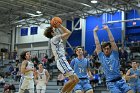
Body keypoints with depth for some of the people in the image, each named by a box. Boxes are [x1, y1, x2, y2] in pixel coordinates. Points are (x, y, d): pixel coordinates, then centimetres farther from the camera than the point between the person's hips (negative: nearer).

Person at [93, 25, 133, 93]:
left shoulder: (114, 54, 8)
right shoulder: (101, 56, 8)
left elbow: (112, 41, 5)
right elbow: (97, 43, 8)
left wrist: (107, 29, 8)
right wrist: (95, 31, 15)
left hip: (120, 80, 2)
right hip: (111, 83, -2)